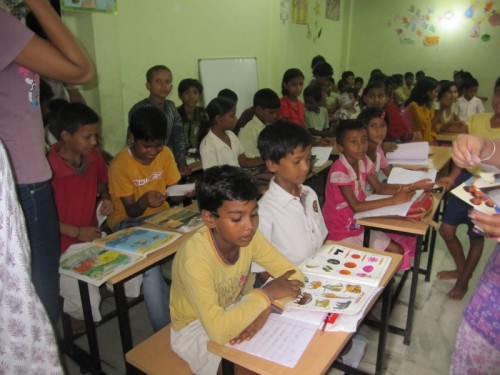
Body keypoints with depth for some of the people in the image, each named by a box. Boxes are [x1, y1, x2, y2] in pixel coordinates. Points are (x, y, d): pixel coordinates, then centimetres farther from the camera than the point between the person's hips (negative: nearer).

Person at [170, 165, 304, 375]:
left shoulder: (249, 236, -18)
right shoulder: (196, 258, -35)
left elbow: (292, 273, -12)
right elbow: (218, 330, -41)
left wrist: (263, 308, -29)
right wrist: (266, 294, -32)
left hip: (230, 311, 5)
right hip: (195, 328, -5)